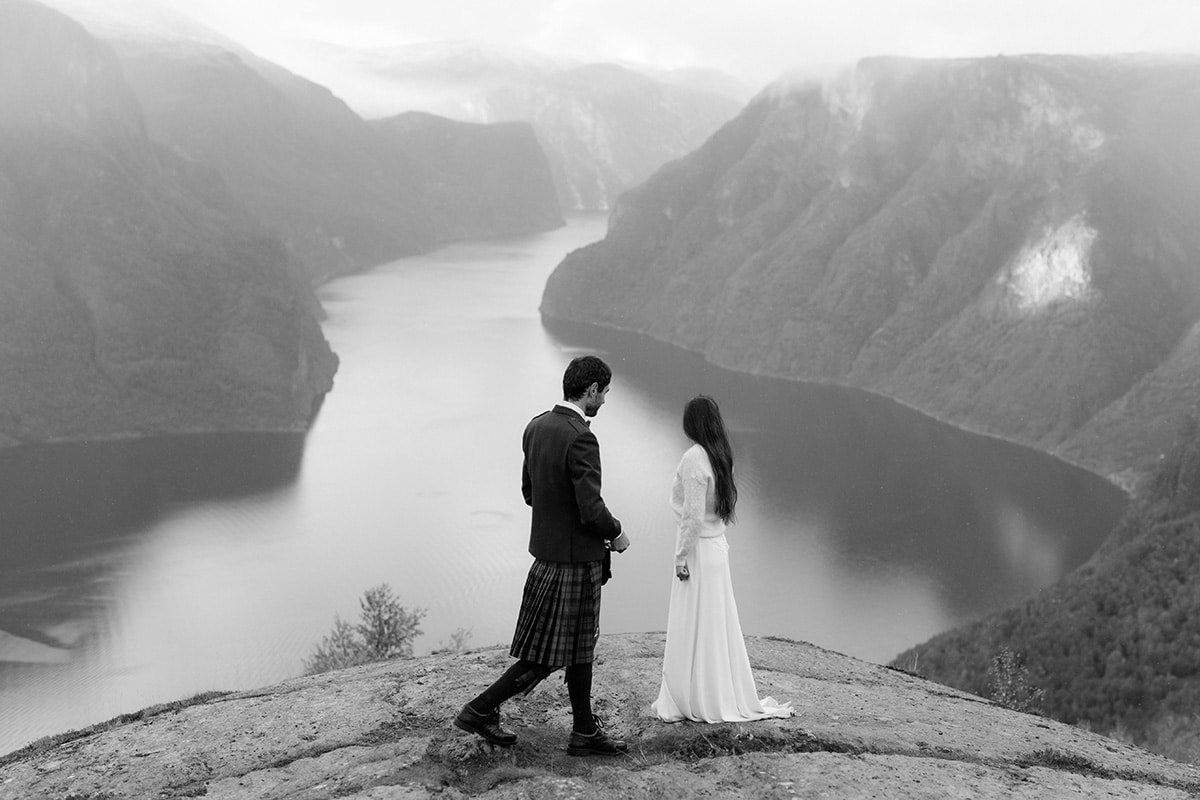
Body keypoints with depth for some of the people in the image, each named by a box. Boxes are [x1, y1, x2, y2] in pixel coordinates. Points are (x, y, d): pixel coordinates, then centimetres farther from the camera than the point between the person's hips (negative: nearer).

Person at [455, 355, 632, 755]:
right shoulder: (580, 439, -23)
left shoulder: (537, 426, 4)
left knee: (580, 646, 18)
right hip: (574, 560, -9)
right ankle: (481, 709, 11)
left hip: (549, 546, 9)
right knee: (547, 655, 3)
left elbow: (529, 492, 13)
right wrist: (616, 534, -6)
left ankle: (585, 732, 27)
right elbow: (591, 509, -25)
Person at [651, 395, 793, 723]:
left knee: (694, 628, 1)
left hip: (698, 548, -8)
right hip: (717, 545, 8)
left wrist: (682, 556, -15)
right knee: (717, 624, 15)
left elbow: (693, 515, -21)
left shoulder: (694, 458, -19)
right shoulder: (719, 455, 6)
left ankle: (700, 703, 10)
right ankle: (727, 697, 24)